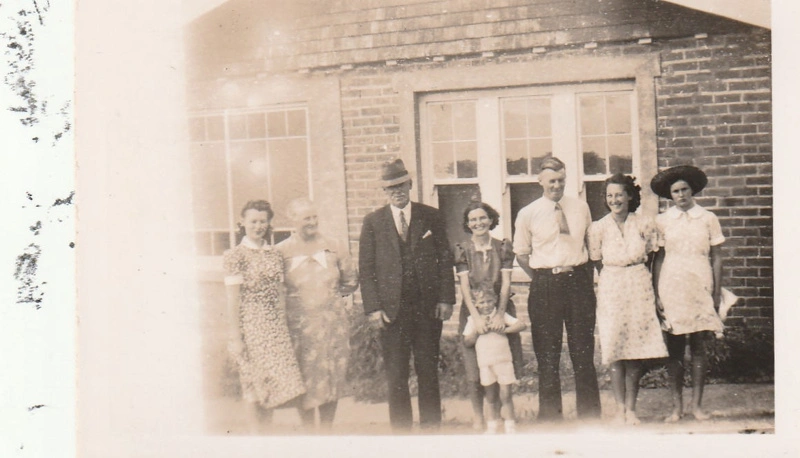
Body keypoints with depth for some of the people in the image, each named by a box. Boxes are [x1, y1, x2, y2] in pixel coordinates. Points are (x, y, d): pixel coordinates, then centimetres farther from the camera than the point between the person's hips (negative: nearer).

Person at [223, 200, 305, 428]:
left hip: (276, 326, 5)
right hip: (252, 325, -5)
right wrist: (235, 337, -12)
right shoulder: (236, 254, -6)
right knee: (261, 386, -1)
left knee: (274, 384, 4)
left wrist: (284, 326, 6)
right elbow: (233, 298, -9)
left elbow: (279, 293, 12)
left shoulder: (274, 254, 10)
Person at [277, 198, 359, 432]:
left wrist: (334, 297, 10)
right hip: (299, 325, -2)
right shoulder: (282, 252, -4)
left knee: (332, 378, 6)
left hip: (333, 323, 2)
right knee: (305, 380, 1)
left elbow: (351, 280, 16)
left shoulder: (333, 248, 4)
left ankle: (326, 430, 19)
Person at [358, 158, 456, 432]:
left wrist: (446, 299, -2)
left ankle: (431, 427, 16)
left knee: (428, 371, 7)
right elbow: (366, 268, 3)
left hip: (428, 306, 0)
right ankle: (400, 429, 13)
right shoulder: (373, 222, 5)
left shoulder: (431, 217, 6)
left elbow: (445, 260, 6)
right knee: (395, 377, 4)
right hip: (391, 309, 0)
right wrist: (373, 308, -6)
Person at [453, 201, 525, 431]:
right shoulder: (462, 250, 2)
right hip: (473, 313, -1)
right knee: (475, 373, -3)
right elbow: (464, 287, -6)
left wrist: (499, 314, -16)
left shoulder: (503, 247, 3)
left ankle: (498, 417, 11)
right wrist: (477, 317, -18)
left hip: (500, 311, 1)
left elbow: (506, 283, -4)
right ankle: (478, 419, 7)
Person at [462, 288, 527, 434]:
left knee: (505, 395, -3)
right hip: (485, 362, 1)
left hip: (504, 360, -1)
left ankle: (510, 426, 3)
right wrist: (477, 332, -9)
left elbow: (521, 324, -3)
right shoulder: (473, 320, 7)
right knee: (491, 397, 7)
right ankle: (491, 426, 17)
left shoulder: (501, 315, 6)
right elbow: (467, 342, 5)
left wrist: (505, 329, -12)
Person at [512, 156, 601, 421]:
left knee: (583, 350, 7)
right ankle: (550, 416, 15)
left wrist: (586, 276, 8)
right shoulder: (528, 214, 0)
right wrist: (543, 280, 3)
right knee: (547, 353, 4)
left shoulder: (580, 207, 6)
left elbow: (590, 242, 16)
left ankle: (590, 415, 16)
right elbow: (521, 253, 7)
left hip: (579, 281, 2)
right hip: (545, 285, -1)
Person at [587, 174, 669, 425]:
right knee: (615, 352, -2)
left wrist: (633, 275, 12)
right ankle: (620, 409, 6)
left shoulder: (645, 224, -1)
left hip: (639, 288, 1)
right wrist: (616, 278, 10)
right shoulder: (598, 228, -1)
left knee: (637, 351, 1)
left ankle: (631, 409, 8)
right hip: (611, 290, 0)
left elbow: (650, 256, 12)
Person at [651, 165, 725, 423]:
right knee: (674, 348, 1)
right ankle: (677, 406, 6)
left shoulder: (708, 219, 6)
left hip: (700, 288, 0)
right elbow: (658, 259, 4)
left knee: (699, 346, 2)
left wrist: (717, 294, 3)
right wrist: (656, 294, -2)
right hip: (671, 289, 0)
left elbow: (716, 258, 7)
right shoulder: (662, 221, 5)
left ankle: (697, 404, 11)